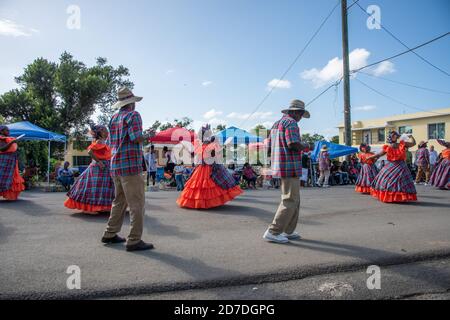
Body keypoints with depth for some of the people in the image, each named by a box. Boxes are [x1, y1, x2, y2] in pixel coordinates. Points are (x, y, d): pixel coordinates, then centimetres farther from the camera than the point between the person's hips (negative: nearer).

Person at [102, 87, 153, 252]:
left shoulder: (114, 118, 17)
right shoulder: (133, 115, -6)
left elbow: (111, 143, 21)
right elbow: (136, 138, -18)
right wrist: (147, 136, 1)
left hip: (116, 165, 9)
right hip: (131, 165, -8)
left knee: (119, 201, 19)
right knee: (137, 204, -4)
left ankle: (110, 234, 26)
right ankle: (134, 241, -2)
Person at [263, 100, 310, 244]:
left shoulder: (276, 124, 20)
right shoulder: (291, 123, -9)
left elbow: (269, 149, 21)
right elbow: (294, 144, -23)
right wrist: (305, 145, -4)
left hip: (279, 167, 10)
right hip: (290, 168, -10)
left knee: (294, 200, 17)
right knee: (290, 201, -5)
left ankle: (288, 231, 22)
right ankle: (273, 232, -3)